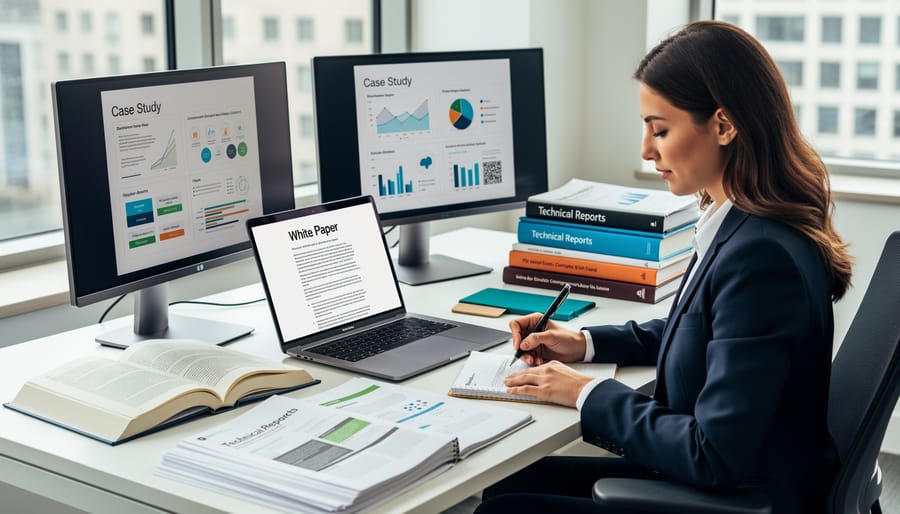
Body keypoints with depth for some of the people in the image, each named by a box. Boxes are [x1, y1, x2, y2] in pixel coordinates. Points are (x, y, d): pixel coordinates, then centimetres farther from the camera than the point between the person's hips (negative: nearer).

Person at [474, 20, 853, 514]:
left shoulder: (762, 259, -29)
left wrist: (589, 395, -16)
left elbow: (716, 457, -27)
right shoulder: (742, 226, 1)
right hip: (704, 474, 9)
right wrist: (587, 342, 10)